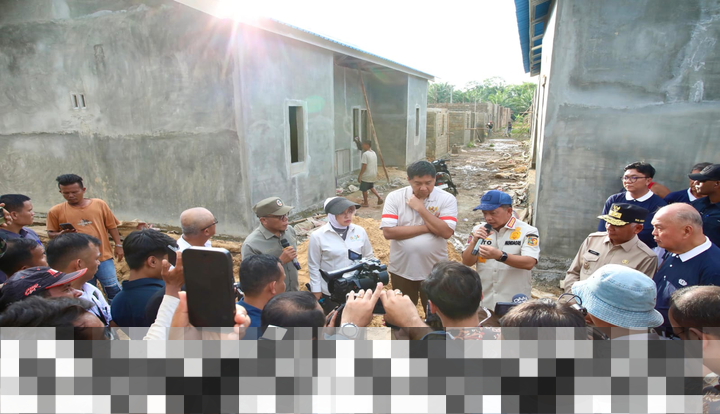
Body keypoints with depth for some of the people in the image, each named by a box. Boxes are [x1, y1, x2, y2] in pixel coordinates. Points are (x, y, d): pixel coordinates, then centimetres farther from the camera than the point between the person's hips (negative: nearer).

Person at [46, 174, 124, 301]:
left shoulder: (99, 204, 1)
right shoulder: (56, 211, 1)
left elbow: (111, 226, 6)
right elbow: (51, 233, 8)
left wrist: (118, 245, 2)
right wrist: (62, 234, -14)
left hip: (103, 257, 0)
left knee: (113, 289, 2)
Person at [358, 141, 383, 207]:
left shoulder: (365, 154, -19)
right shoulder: (374, 153, 6)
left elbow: (364, 166, -21)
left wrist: (360, 176, -16)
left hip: (366, 175, -8)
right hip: (374, 174, 8)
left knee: (364, 189, 8)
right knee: (371, 187, 25)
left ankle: (365, 203, 18)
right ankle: (379, 197, 9)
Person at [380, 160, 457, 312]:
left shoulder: (447, 199, -8)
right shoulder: (394, 197, -8)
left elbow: (446, 232, -20)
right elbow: (388, 232, -18)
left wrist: (420, 208, -19)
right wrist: (426, 227, -18)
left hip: (435, 271, 0)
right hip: (401, 270, 1)